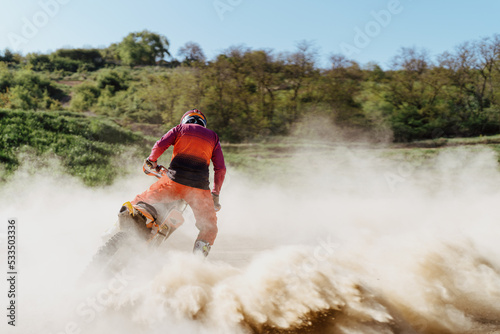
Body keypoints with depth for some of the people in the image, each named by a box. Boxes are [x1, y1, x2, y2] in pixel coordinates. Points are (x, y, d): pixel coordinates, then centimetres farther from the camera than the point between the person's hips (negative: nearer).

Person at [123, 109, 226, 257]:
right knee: (209, 228, 13)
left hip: (175, 180, -1)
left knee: (142, 199, 17)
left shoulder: (180, 129, 18)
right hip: (200, 186, 1)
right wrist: (215, 194, 22)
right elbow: (220, 169, 14)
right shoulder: (213, 137, 22)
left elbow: (160, 145, 3)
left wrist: (152, 160, 23)